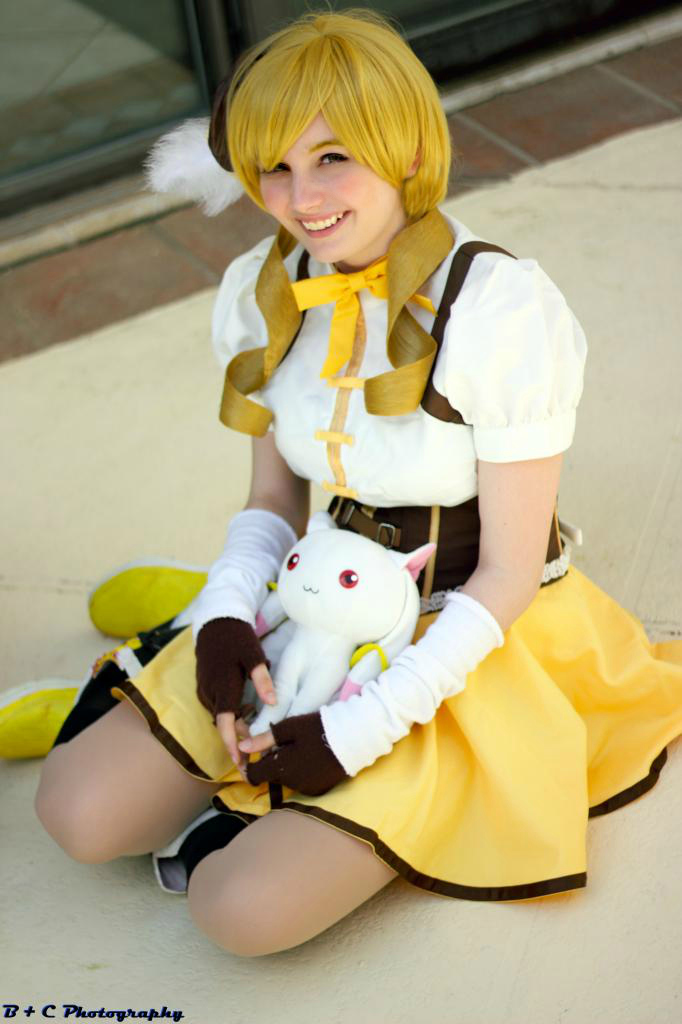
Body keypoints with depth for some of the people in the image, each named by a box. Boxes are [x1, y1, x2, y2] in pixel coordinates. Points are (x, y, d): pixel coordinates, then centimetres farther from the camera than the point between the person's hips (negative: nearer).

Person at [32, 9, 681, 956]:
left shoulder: (502, 308, -22)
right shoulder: (259, 293, -3)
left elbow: (509, 574, -17)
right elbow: (274, 497, 8)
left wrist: (364, 727, -19)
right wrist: (225, 619, -12)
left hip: (465, 644, -5)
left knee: (247, 908, -21)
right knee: (78, 813, -5)